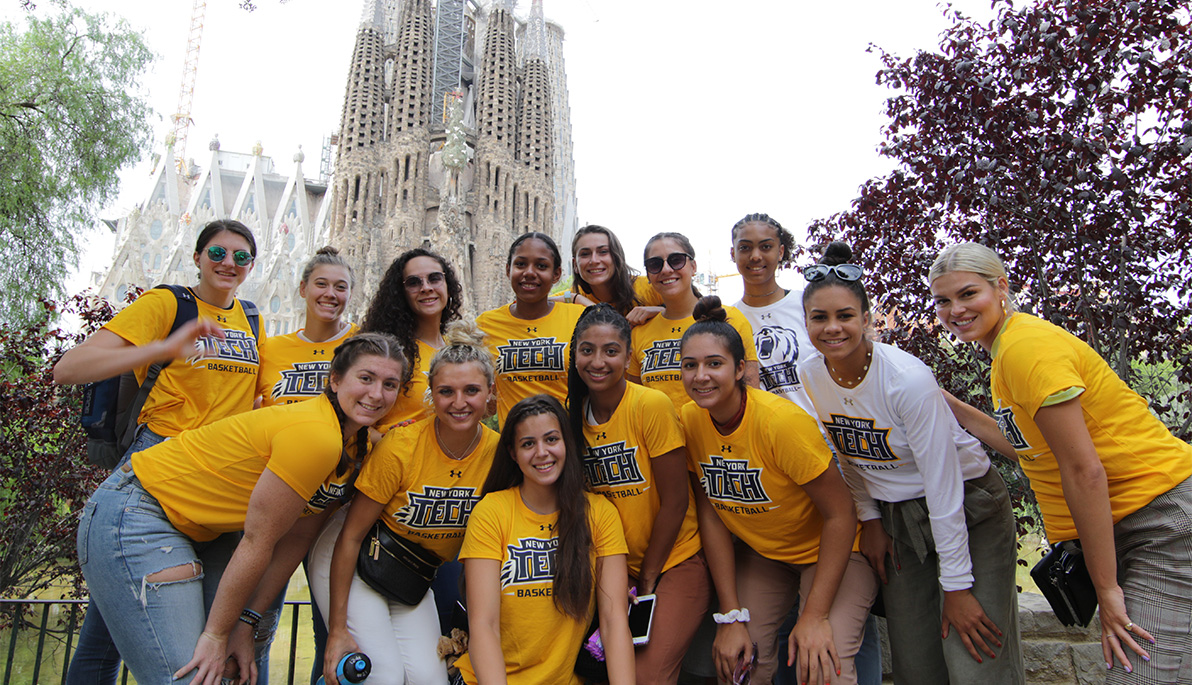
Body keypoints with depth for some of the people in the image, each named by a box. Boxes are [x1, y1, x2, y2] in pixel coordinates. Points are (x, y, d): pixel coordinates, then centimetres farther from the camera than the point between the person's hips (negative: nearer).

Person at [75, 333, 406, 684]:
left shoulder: (358, 445, 0)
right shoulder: (314, 433, -29)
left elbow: (295, 539, 2)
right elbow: (258, 542, -22)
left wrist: (246, 622, -1)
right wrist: (216, 634, -12)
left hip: (191, 529, 9)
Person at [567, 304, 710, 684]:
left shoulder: (652, 405, -17)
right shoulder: (573, 413, 0)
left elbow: (675, 502, -13)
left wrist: (647, 581, -5)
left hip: (675, 561, -5)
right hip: (612, 567, 5)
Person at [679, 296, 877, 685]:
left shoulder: (782, 421, -28)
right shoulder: (688, 421, -14)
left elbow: (841, 515, -21)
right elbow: (710, 515, -7)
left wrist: (815, 615, -23)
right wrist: (730, 616, -11)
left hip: (828, 550, -4)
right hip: (759, 554, 4)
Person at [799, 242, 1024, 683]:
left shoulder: (909, 379, -27)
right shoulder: (809, 376, -10)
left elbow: (942, 485, -23)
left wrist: (956, 585, -19)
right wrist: (869, 518, 5)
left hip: (968, 508, -5)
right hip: (894, 516, 5)